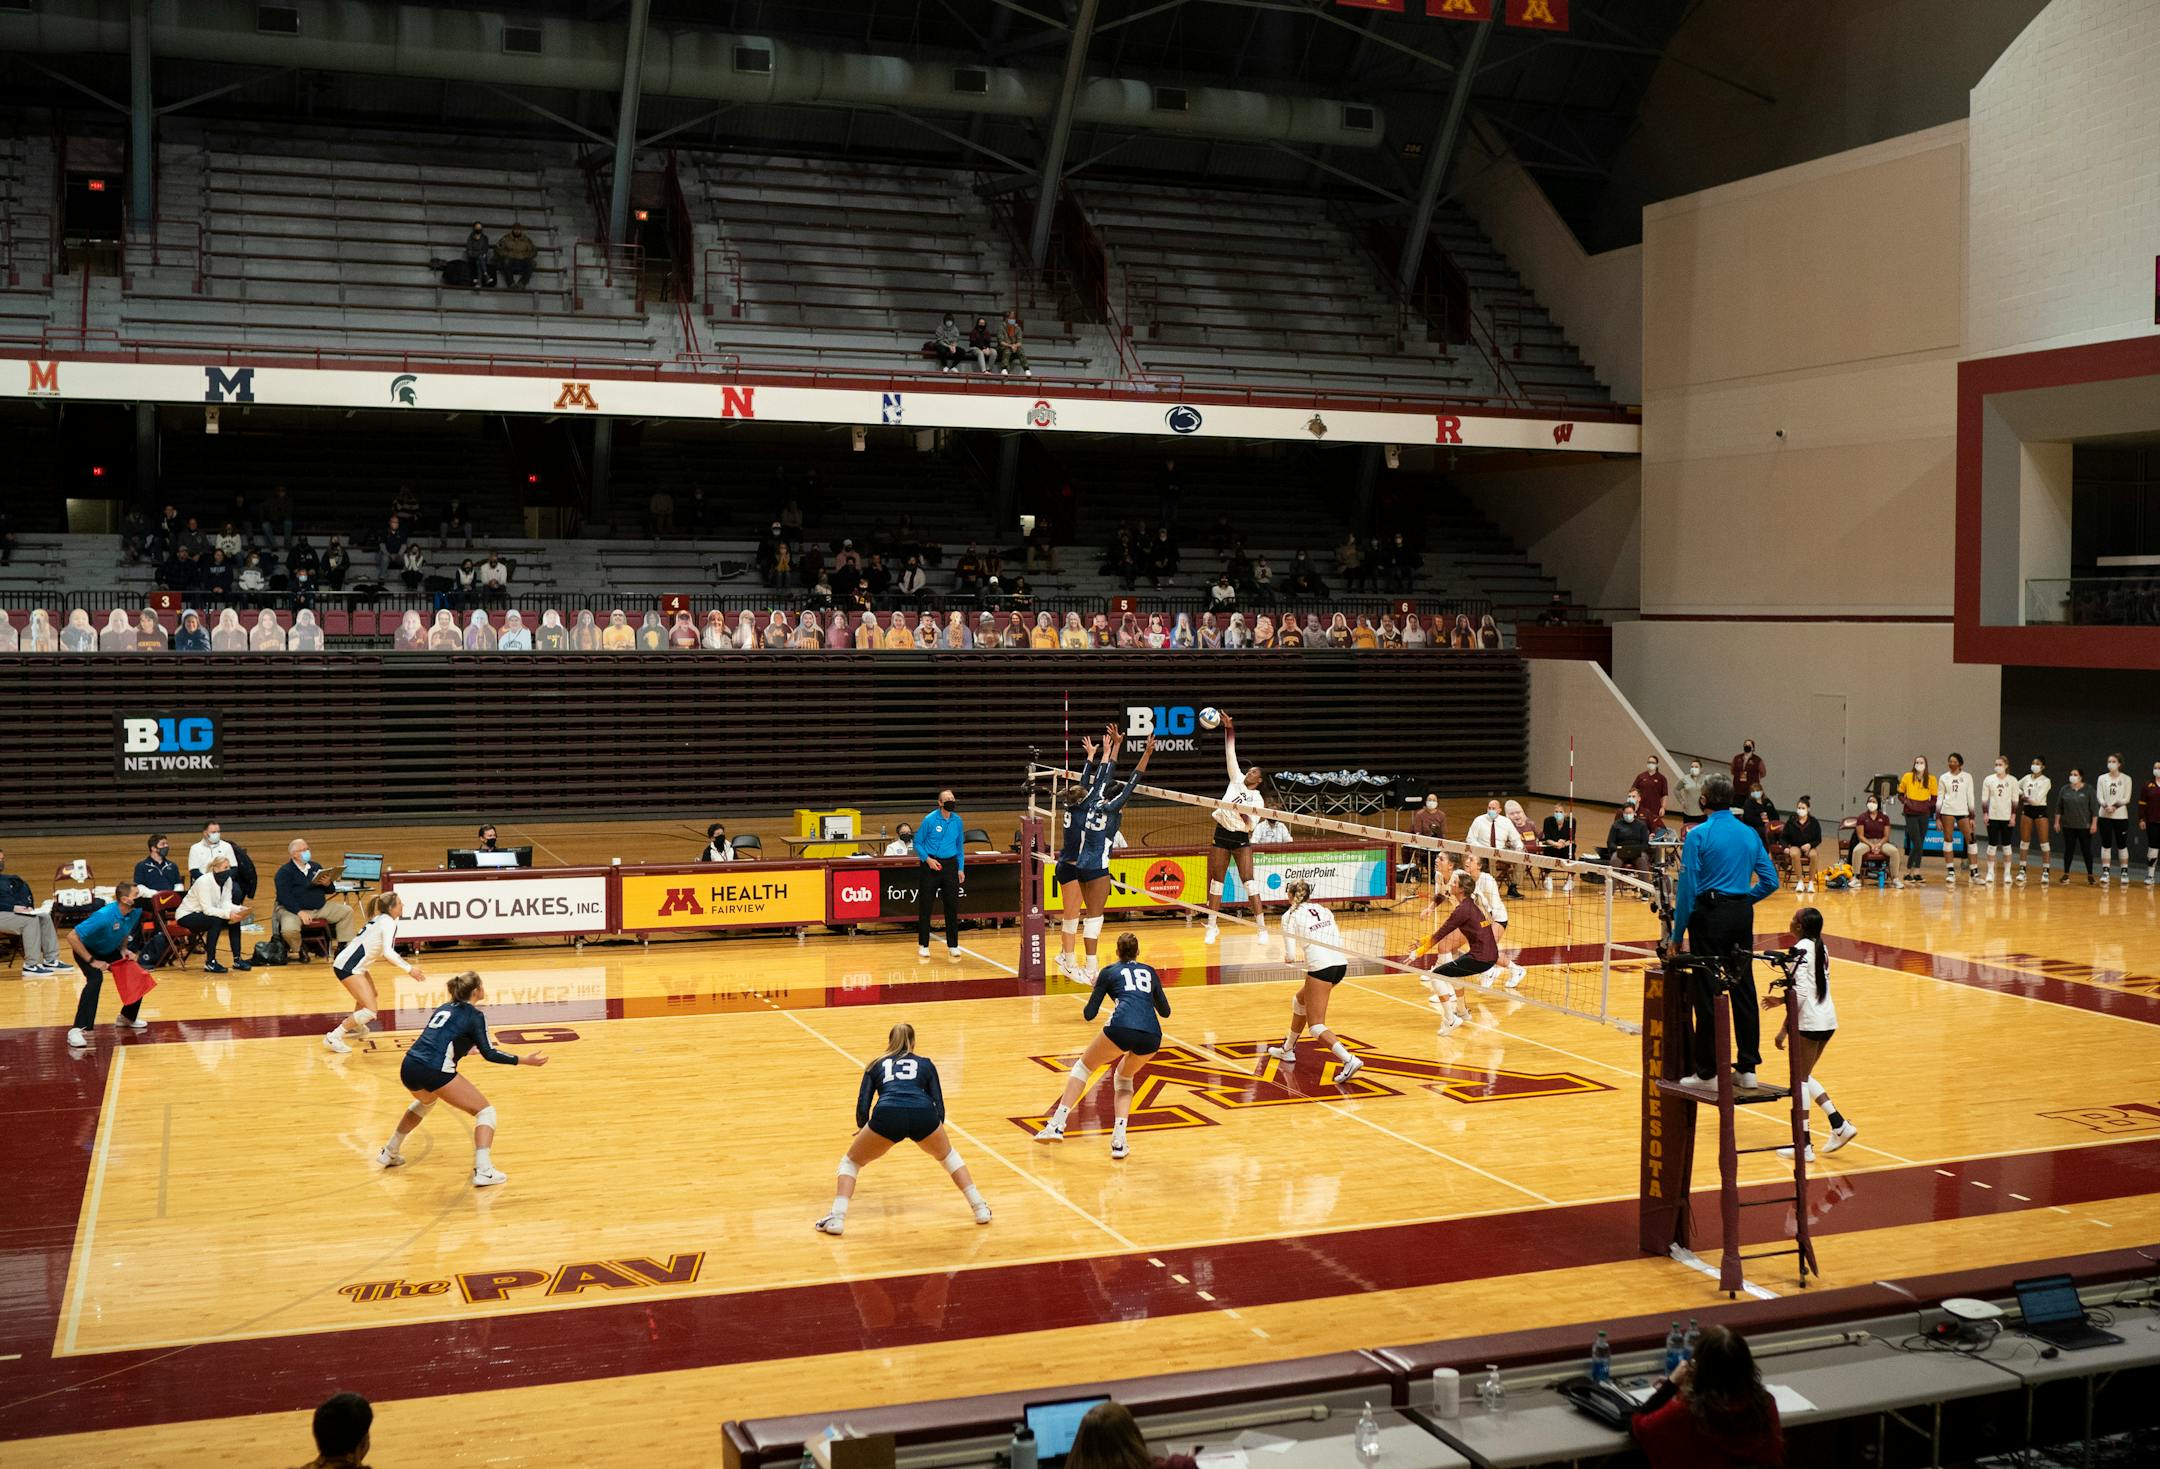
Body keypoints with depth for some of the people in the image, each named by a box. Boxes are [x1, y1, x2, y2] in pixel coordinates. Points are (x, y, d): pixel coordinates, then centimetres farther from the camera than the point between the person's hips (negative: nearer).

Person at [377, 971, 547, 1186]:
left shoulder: (443, 1009, 21)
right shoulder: (474, 1015, 2)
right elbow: (489, 1053, -3)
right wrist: (523, 1060, 0)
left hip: (408, 1068, 7)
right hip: (435, 1072, -7)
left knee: (426, 1101, 41)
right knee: (485, 1111, 5)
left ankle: (389, 1153, 47)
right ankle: (483, 1171, -11)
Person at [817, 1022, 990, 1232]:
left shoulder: (876, 1065, 29)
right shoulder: (926, 1064, 30)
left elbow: (863, 1106, 20)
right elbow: (939, 1106, 23)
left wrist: (862, 1128, 40)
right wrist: (937, 1131, 41)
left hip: (887, 1115, -1)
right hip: (923, 1115, 1)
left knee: (851, 1162, 24)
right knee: (948, 1155, 33)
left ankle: (836, 1219, 6)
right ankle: (980, 1209, 29)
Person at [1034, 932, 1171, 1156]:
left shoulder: (1109, 972, 19)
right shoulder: (1150, 972, 27)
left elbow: (1089, 1015, 19)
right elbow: (1165, 1012, 33)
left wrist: (1096, 988, 37)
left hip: (1122, 1028, -3)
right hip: (1152, 1036, 3)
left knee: (1083, 1066, 21)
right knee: (1124, 1077, 30)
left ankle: (1057, 1125, 8)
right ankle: (1119, 1140, 13)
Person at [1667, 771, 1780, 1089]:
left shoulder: (1699, 835, -9)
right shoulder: (1750, 834, 7)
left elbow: (1687, 888, -11)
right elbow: (1770, 881, 9)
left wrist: (1677, 935, -6)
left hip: (1709, 916, -5)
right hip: (1742, 917, 5)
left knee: (1707, 994, 0)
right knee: (1743, 989, 10)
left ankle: (1707, 1072, 5)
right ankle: (1748, 1068, 14)